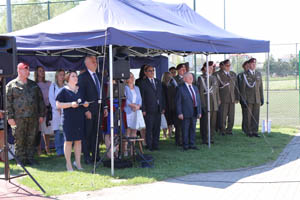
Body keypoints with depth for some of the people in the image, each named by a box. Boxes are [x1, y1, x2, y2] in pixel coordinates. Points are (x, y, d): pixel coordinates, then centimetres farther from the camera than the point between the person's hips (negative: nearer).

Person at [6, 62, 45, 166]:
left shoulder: (34, 85, 16)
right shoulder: (11, 85, 3)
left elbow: (40, 100, 19)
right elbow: (8, 102, -1)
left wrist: (41, 115, 12)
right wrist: (10, 117, -8)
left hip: (33, 118, 4)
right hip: (18, 118, -4)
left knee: (31, 139, 6)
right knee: (19, 140, -1)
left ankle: (30, 158, 15)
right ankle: (21, 159, 7)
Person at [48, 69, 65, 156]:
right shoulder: (53, 86, 9)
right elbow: (51, 99, 3)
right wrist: (58, 108, -7)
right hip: (56, 112, -1)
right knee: (58, 132, -5)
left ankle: (65, 150, -1)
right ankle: (59, 151, -2)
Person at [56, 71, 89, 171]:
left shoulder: (80, 90, 15)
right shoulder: (64, 90, -2)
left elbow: (84, 101, 26)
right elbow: (58, 104, -7)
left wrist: (86, 104, 2)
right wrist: (71, 104, -18)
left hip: (80, 119, 5)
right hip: (68, 119, -5)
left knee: (78, 140, 6)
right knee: (68, 141, -2)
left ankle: (78, 162, 14)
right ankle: (68, 164, 5)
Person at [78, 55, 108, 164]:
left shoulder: (99, 76, 15)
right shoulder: (83, 77, -7)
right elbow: (82, 94, -11)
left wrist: (104, 107, 10)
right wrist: (86, 110, -17)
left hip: (99, 109, 7)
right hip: (89, 109, -6)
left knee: (97, 133, 10)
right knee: (87, 134, 0)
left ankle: (96, 156, 18)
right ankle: (87, 157, 6)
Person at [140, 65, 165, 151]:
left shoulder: (158, 82, 15)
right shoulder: (143, 83, -1)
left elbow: (161, 95, 16)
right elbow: (142, 97, -5)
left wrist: (163, 107, 10)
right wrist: (143, 110, -10)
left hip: (158, 109, 5)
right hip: (149, 110, -5)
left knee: (157, 128, 7)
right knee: (149, 128, -3)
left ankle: (155, 145, 14)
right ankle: (149, 145, 4)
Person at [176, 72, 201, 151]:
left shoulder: (195, 88, 16)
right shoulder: (181, 88, -3)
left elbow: (198, 100, 17)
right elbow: (178, 102, -7)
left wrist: (199, 112, 11)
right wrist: (179, 113, -13)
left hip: (194, 112, 6)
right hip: (186, 113, -6)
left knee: (193, 129, 9)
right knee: (185, 129, -1)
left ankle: (192, 144, 15)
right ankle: (185, 145, 6)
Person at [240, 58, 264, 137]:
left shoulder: (258, 74, 11)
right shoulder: (245, 74, -2)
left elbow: (261, 87, 13)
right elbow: (243, 88, -4)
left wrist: (262, 98, 9)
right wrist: (243, 99, -9)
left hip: (257, 99, 4)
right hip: (248, 99, -4)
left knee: (256, 116, 2)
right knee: (248, 116, 0)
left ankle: (255, 131, 9)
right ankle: (248, 131, 8)